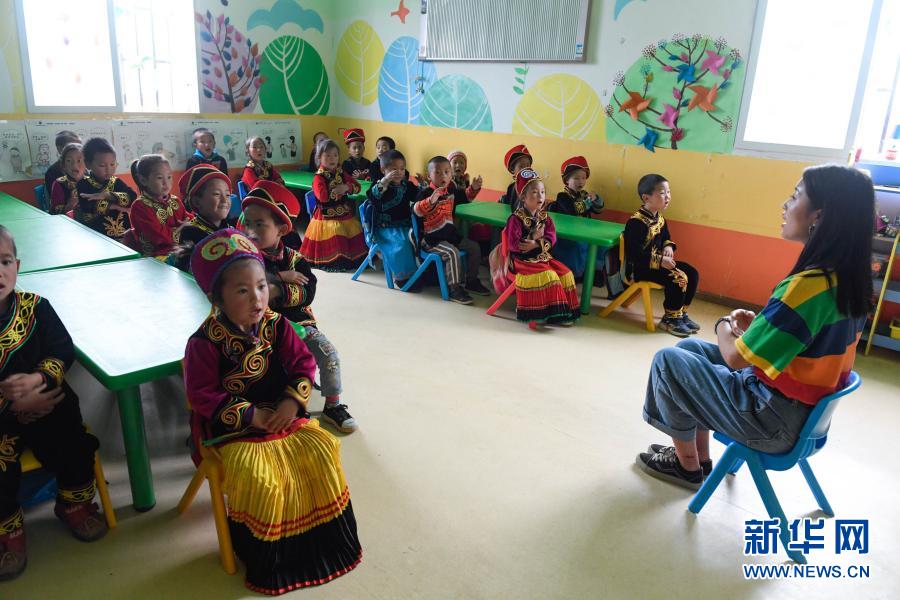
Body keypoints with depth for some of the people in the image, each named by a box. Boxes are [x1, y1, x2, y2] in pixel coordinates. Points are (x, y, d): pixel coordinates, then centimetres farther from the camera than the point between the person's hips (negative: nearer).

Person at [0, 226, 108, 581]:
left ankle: (74, 505, 23)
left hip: (45, 401, 2)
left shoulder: (35, 307, -5)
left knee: (75, 446, -9)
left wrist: (39, 378, -22)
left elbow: (63, 350, -3)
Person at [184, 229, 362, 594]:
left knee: (321, 450, -11)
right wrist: (251, 415, -21)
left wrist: (292, 402, -17)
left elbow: (303, 363, 0)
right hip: (233, 428, -4)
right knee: (259, 477, -25)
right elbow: (203, 395, -15)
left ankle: (322, 535, 12)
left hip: (283, 416, 5)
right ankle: (265, 556, 1)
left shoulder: (276, 326, -4)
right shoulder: (205, 342, -16)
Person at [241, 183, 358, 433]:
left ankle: (333, 405, 5)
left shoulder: (295, 259, 1)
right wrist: (281, 277, -21)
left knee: (328, 352, -13)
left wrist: (276, 291, -27)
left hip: (299, 322, 2)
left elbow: (307, 293, -12)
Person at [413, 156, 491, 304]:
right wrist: (431, 200, -47)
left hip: (451, 234, 8)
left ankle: (471, 281, 22)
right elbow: (416, 210, -32)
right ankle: (455, 289, -21)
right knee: (452, 253, -30)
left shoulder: (451, 190, 9)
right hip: (432, 239, -8)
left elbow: (464, 199, 29)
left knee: (474, 247, 7)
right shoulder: (425, 193, -14)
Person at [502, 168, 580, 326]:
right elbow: (513, 245, -19)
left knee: (565, 274, -7)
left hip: (543, 257, 7)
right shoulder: (516, 219, -12)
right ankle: (550, 312, -15)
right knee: (548, 275, -26)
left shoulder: (545, 217, 8)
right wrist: (534, 237, -17)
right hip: (523, 260, -7)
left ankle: (563, 311, 3)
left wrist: (537, 244, -17)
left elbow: (551, 239, 1)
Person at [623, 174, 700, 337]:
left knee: (692, 273, 2)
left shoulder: (660, 219, 9)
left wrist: (668, 246, 1)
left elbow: (665, 237, 26)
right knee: (679, 278, -24)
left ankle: (681, 313, 12)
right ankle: (671, 319, -7)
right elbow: (635, 254, -26)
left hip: (658, 262, 10)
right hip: (640, 268, -10)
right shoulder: (636, 222, -21)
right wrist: (660, 261, -27)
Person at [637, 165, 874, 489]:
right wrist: (759, 326, 3)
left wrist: (724, 325, -3)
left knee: (668, 361, 2)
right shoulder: (849, 278, -1)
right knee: (689, 348, 18)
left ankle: (687, 465, 19)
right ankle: (700, 458, 25)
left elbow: (735, 357, -23)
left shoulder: (807, 285, -29)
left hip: (775, 422, -9)